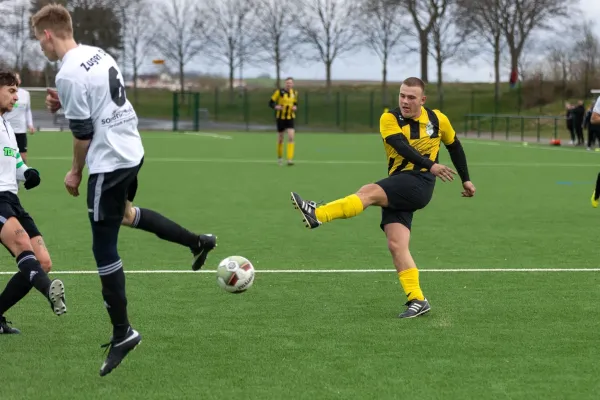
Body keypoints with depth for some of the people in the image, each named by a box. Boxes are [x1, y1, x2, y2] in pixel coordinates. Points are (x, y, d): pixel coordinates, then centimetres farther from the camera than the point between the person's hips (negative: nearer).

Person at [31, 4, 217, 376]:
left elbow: (83, 133, -16)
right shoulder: (97, 53, 6)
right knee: (124, 212, 35)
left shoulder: (68, 74, -20)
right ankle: (198, 242, 39)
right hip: (132, 152, 9)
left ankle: (123, 333, 5)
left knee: (104, 249, 0)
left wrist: (75, 172, 0)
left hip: (109, 163, -9)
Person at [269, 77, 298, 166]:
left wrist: (295, 107, -2)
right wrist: (276, 107, -25)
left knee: (291, 137, -15)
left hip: (290, 118, 2)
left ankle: (290, 159, -17)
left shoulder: (294, 93, 5)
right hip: (280, 118, -2)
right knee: (280, 139, 7)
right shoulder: (279, 92, -8)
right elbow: (271, 103, -5)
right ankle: (279, 157, 31)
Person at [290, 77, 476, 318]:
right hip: (397, 190, 3)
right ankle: (417, 300, -10)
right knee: (396, 245, -13)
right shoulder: (390, 119, 2)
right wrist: (430, 165, -31)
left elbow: (454, 147, 26)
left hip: (419, 184, -3)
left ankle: (316, 215, -38)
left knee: (368, 192, -27)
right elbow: (402, 147, -17)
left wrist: (466, 179, 28)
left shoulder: (437, 119, 7)